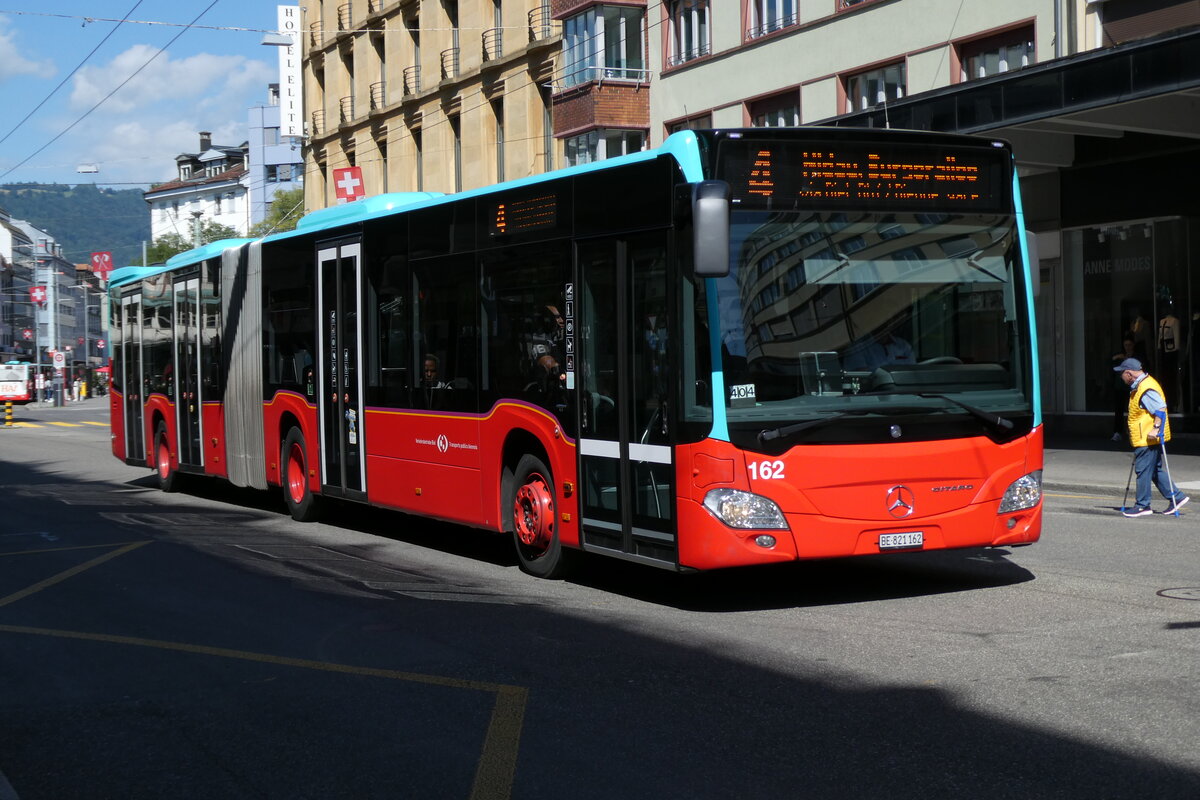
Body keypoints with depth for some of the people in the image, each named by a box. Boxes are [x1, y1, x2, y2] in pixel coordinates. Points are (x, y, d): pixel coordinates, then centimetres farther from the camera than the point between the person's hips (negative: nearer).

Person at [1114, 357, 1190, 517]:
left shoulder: (1146, 389, -19)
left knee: (1143, 471, -4)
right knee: (1155, 471, 15)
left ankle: (1142, 505, 2)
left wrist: (1156, 428, -30)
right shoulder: (1139, 387, 15)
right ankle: (1177, 497, 17)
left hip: (1148, 439, -11)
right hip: (1145, 438, 11)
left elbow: (1161, 408, -26)